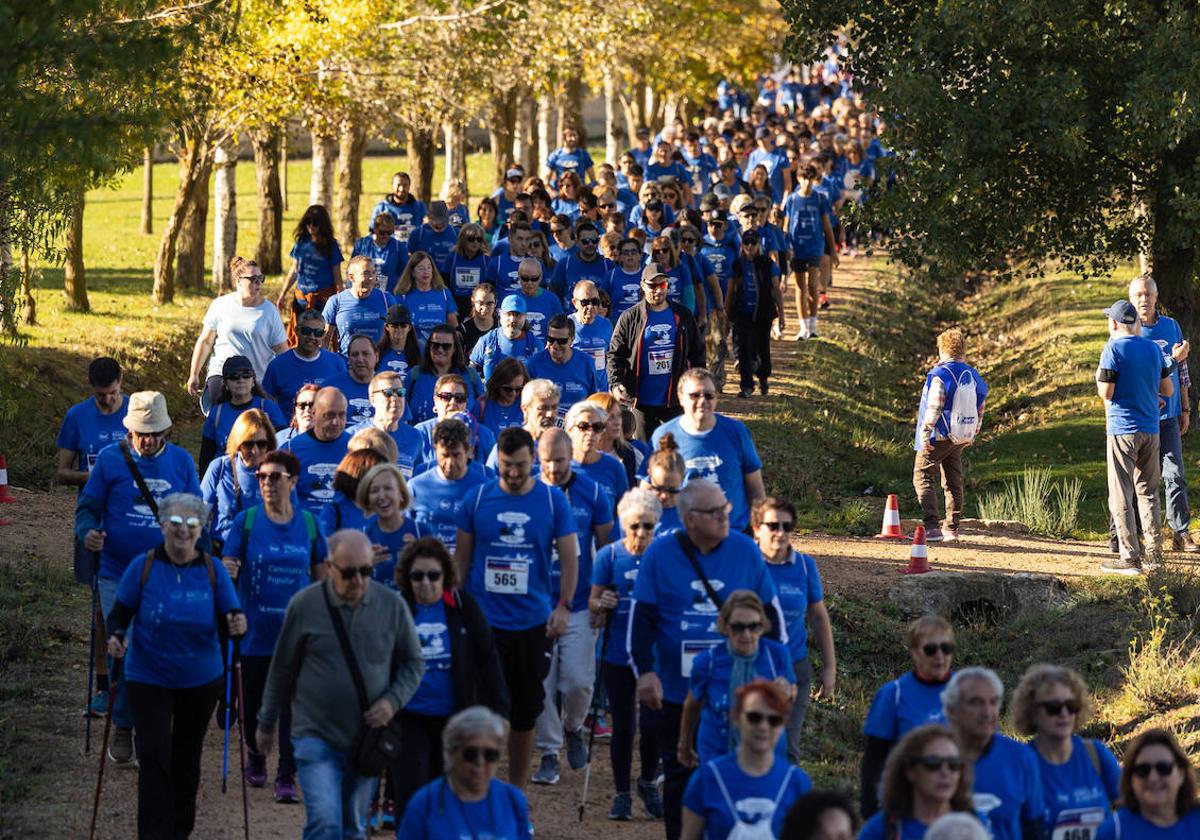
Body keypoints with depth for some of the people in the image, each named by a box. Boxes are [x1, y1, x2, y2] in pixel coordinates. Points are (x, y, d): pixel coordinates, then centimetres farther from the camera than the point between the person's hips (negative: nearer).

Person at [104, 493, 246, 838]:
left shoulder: (212, 570, -5)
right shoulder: (143, 567, -10)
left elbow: (229, 619, -5)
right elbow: (120, 613, -2)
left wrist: (236, 625, -29)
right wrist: (116, 636, -23)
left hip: (201, 681, 2)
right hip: (149, 679, -2)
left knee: (187, 758, 15)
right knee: (154, 758, -12)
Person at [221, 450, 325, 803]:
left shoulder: (308, 523, 2)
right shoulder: (246, 521, -2)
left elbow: (321, 574, 10)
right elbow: (227, 566, -4)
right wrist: (227, 571, -28)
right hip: (256, 629, 0)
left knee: (293, 703, -5)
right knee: (254, 702, 10)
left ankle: (287, 777, -1)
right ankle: (255, 758, 35)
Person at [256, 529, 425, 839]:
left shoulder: (392, 605, -3)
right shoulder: (304, 605, -7)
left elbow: (413, 663, 9)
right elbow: (282, 670, 4)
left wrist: (394, 700, -10)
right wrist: (266, 724, 12)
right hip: (316, 735, -3)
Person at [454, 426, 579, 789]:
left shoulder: (553, 500, -1)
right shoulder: (478, 498, 0)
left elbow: (569, 558, 1)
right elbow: (461, 557, 7)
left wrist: (564, 606, -11)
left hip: (533, 621, 1)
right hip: (484, 620, -1)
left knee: (525, 711, 9)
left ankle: (517, 790, 21)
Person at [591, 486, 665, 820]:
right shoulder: (609, 555, -3)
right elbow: (593, 602, 1)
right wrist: (601, 604, -21)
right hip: (618, 653, 0)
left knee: (652, 724, -6)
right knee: (623, 727, 8)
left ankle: (648, 783, 20)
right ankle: (622, 793, 22)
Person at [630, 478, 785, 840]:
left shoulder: (745, 550, -1)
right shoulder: (660, 554, -3)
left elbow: (770, 613, 9)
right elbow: (641, 618, 0)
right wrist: (644, 671, -8)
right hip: (676, 691, 0)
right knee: (680, 775, 9)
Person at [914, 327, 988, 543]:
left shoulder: (940, 374, -15)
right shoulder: (972, 375, 7)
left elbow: (934, 408, -19)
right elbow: (980, 407, 13)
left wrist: (925, 434, -14)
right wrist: (973, 434, 22)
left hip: (939, 437, -7)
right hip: (961, 438, 7)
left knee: (923, 478, -3)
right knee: (953, 482, 15)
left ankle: (931, 527, -15)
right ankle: (952, 529, 18)